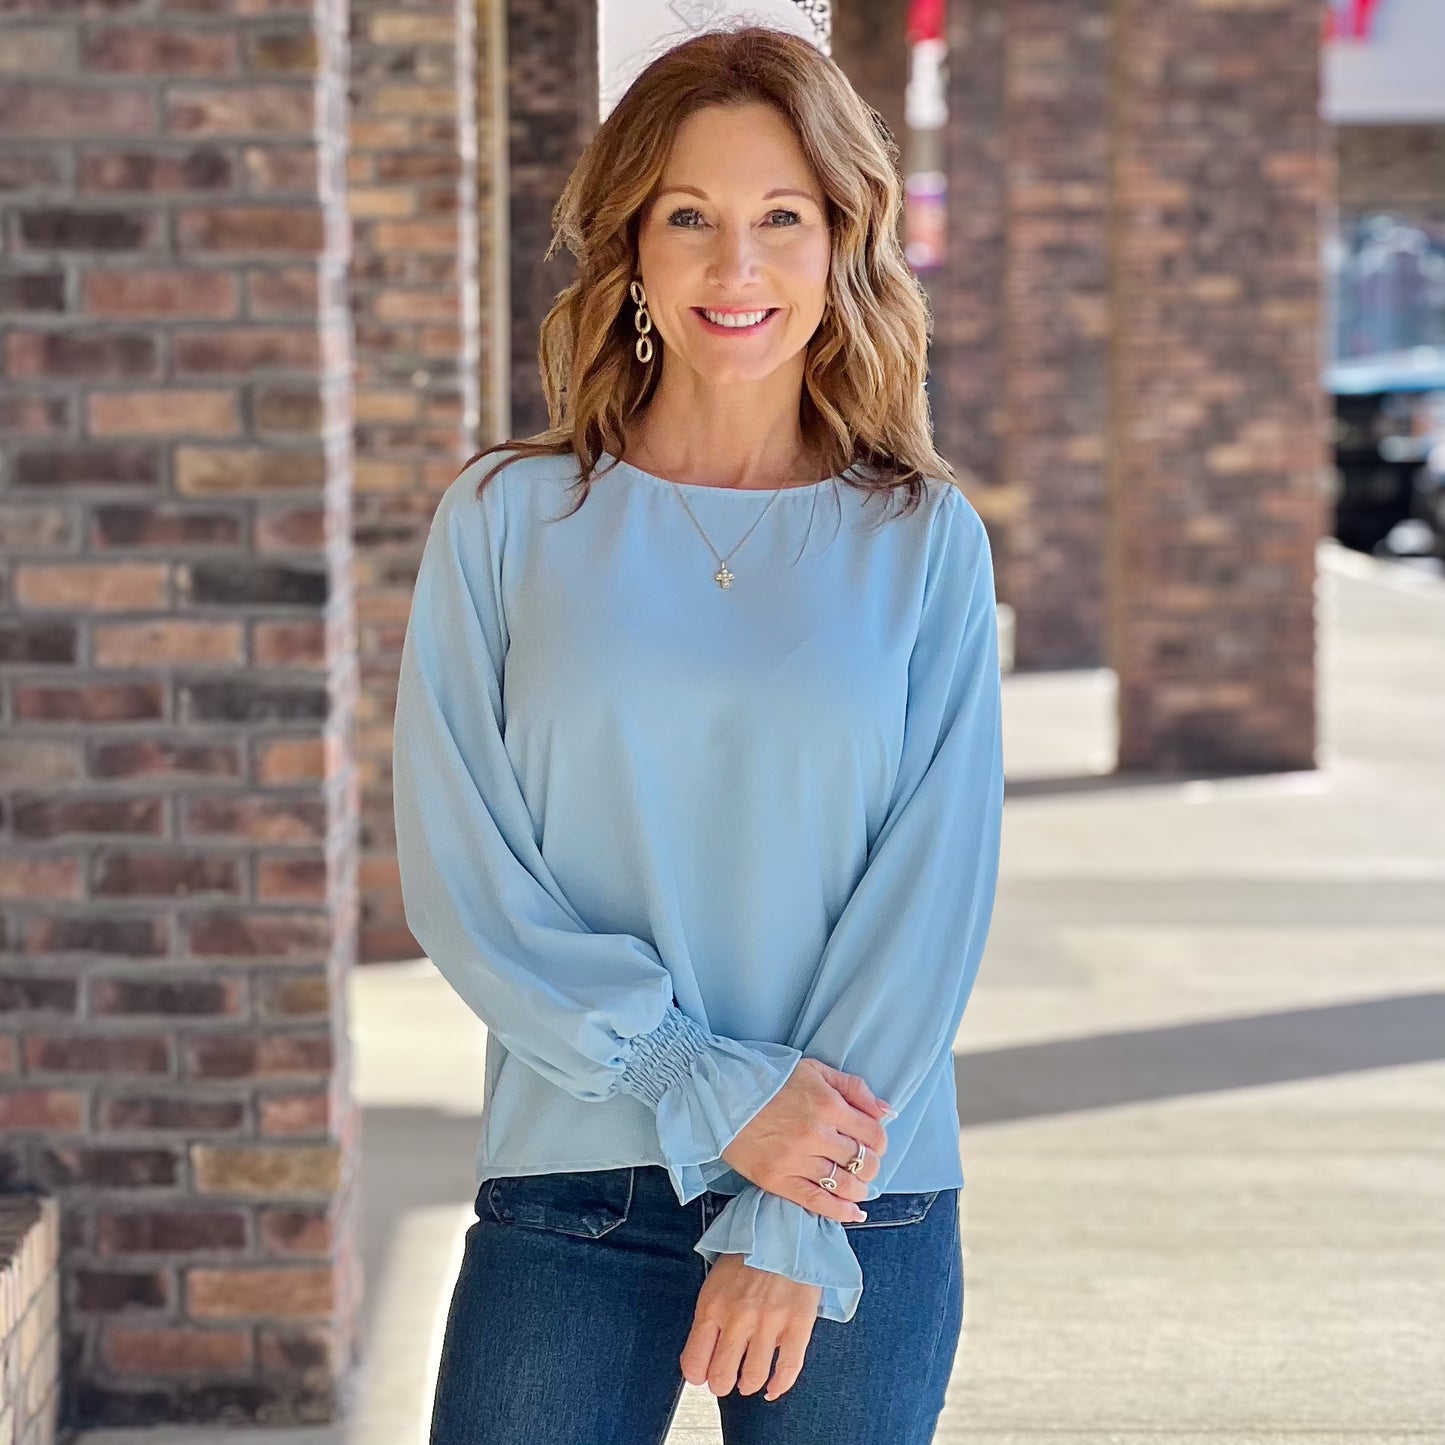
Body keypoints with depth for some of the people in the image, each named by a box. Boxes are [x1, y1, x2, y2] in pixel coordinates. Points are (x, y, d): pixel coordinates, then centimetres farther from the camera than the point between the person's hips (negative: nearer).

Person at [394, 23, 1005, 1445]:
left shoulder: (925, 543, 2)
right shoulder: (507, 519, 2)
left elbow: (935, 886, -3)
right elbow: (460, 874, -3)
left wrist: (795, 1227, -9)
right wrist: (710, 1091, -13)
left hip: (864, 1217, 0)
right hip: (569, 1198, 0)